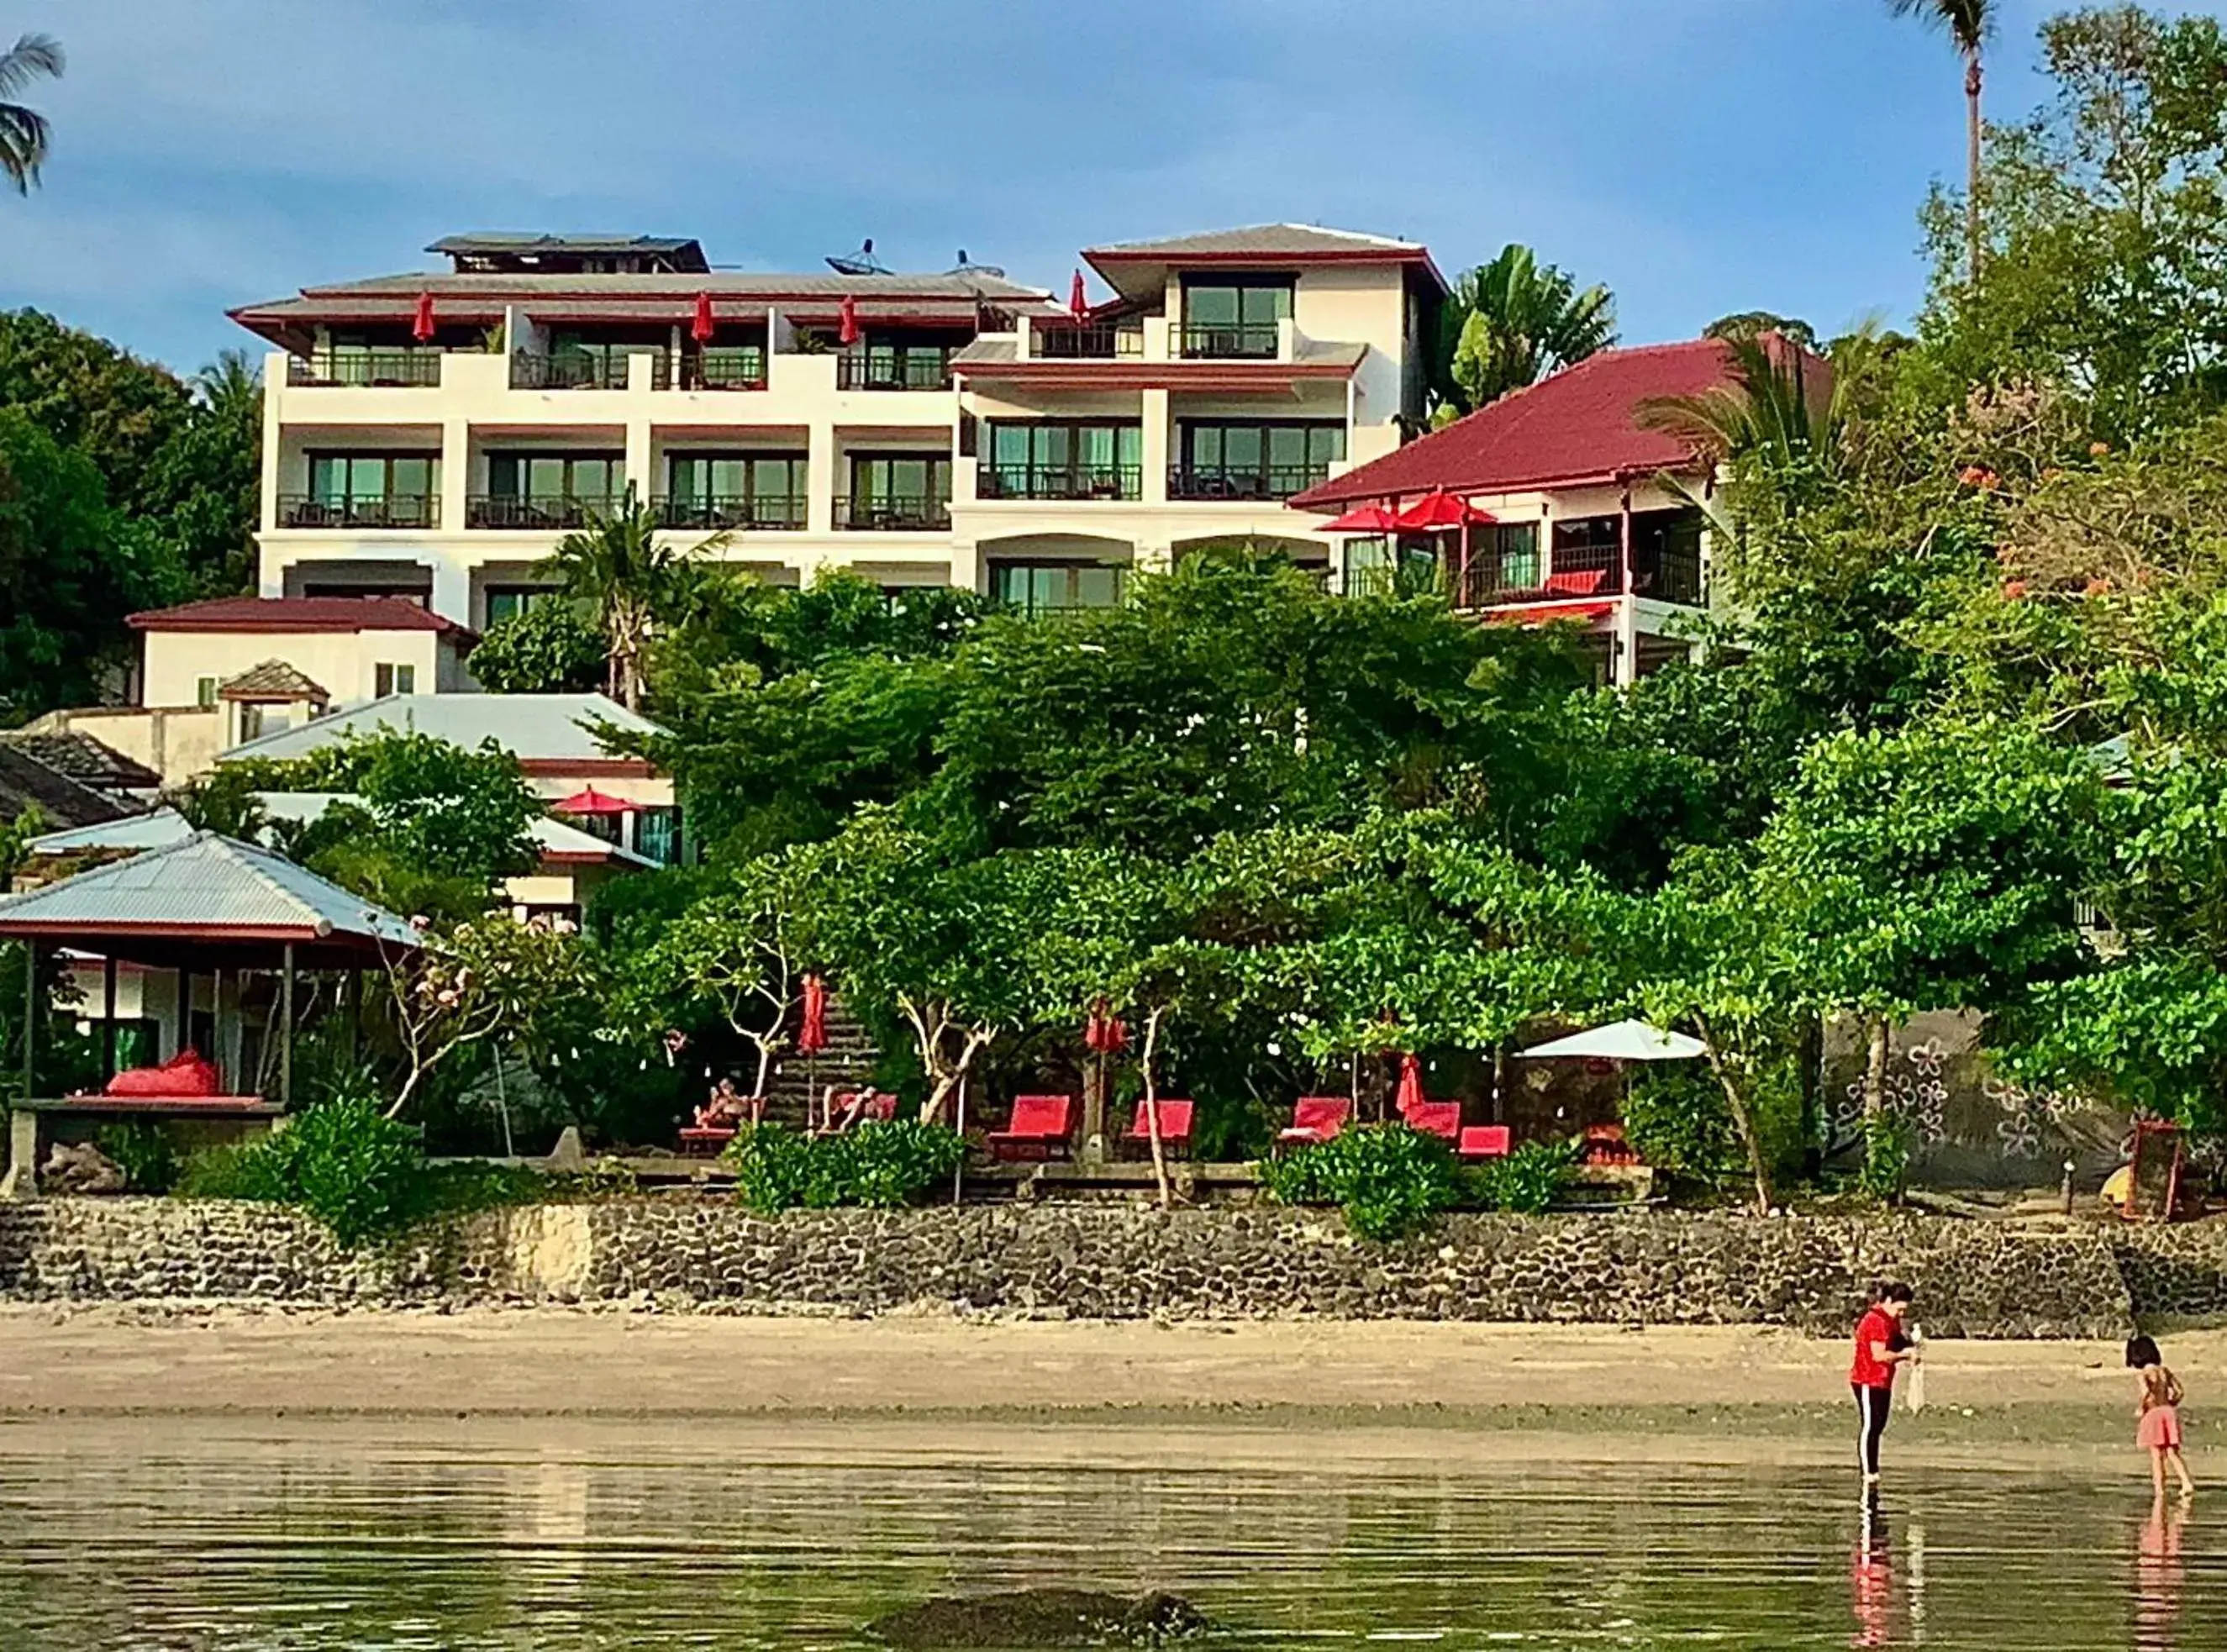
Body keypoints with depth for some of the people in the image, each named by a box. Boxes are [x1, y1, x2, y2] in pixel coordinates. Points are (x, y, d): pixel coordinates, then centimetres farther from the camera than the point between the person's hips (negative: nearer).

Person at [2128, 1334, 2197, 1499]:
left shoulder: (2144, 1374, -7)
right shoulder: (2164, 1371, 11)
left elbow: (2146, 1391, -25)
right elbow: (2179, 1391, 8)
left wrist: (2141, 1408, -11)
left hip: (2153, 1413, -5)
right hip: (2169, 1412, 5)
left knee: (2157, 1456, 2)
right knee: (2173, 1453, 5)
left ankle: (2160, 1490, 3)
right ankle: (2187, 1483, -11)